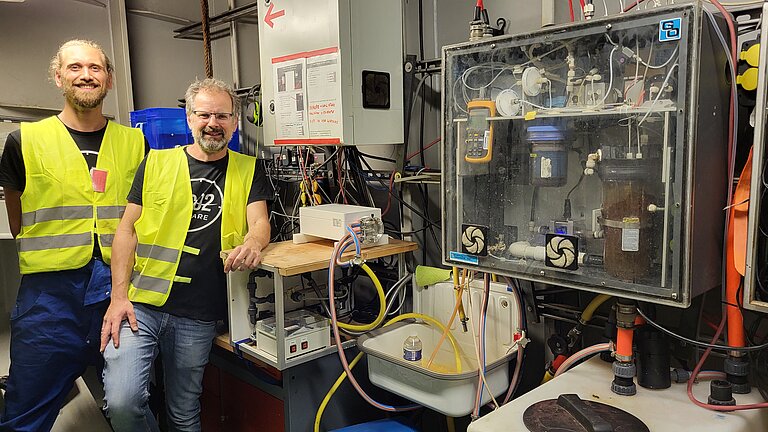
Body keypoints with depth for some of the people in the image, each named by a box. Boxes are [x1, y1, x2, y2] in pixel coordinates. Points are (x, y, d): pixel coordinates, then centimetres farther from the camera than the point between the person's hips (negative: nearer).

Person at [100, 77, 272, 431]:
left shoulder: (248, 170, 8)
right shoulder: (157, 163, 7)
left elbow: (260, 222, -2)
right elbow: (127, 230, 6)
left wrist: (253, 243, -27)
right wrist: (118, 296, -5)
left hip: (198, 316, 0)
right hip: (140, 303, 0)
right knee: (121, 402, -13)